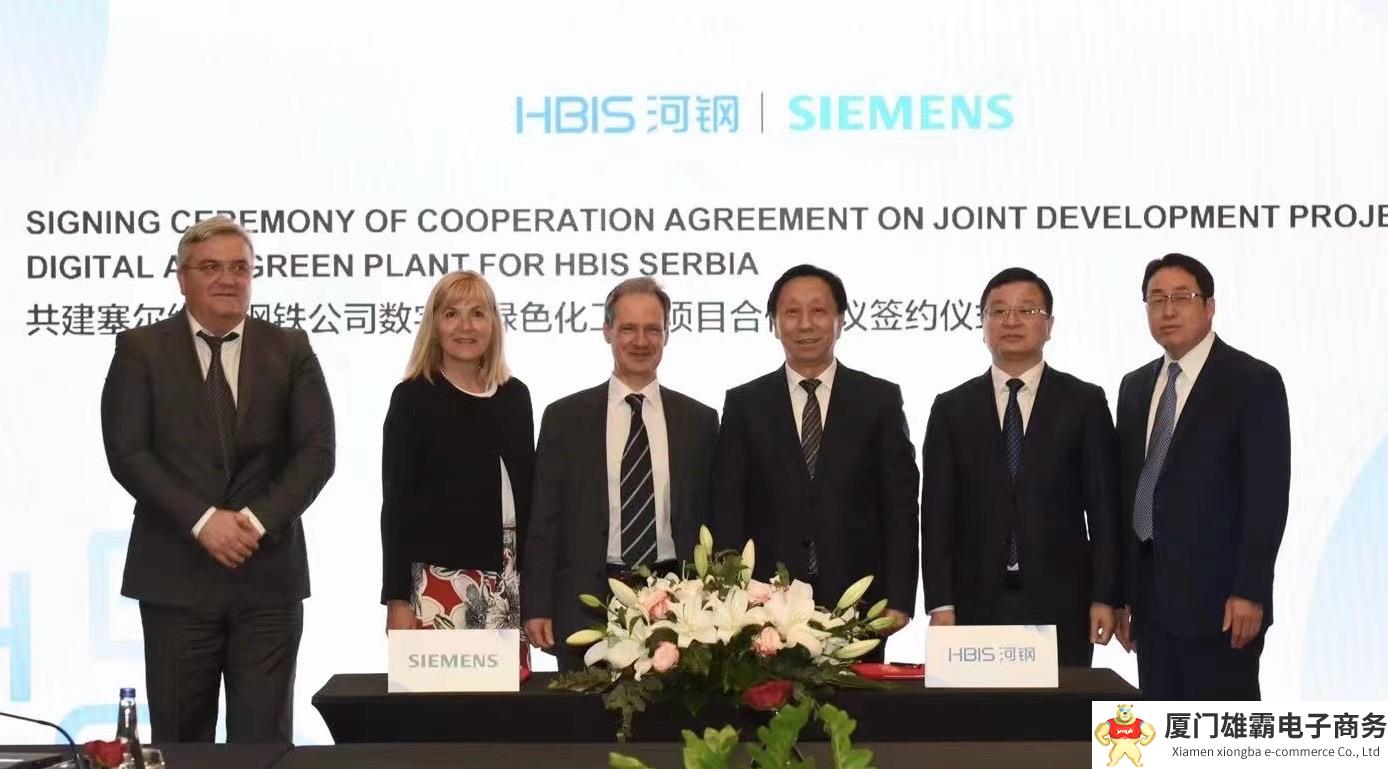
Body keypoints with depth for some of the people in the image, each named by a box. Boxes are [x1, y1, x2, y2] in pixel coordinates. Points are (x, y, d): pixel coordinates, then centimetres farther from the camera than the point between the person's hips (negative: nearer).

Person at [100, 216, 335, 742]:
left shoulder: (290, 350, 8)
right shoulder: (141, 349, 4)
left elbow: (317, 451, 1)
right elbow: (127, 452, -5)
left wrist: (257, 519, -13)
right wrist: (203, 521, -15)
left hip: (268, 576, 1)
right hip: (176, 577, -1)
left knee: (265, 741, 2)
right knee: (180, 744, 6)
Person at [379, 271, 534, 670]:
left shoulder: (515, 395, 12)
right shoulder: (414, 397, -1)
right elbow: (396, 502, -3)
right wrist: (396, 597, -8)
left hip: (508, 580, 4)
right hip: (438, 577, -4)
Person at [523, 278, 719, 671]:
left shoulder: (699, 420, 8)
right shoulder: (564, 417, 5)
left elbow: (709, 518, 9)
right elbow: (543, 520, 4)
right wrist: (537, 607, -2)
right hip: (586, 604, -1)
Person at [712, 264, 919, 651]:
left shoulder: (880, 399, 6)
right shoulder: (744, 404, 7)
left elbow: (900, 506, 3)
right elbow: (728, 509, 4)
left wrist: (898, 600, -4)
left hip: (858, 604, 0)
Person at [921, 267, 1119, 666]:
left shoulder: (1085, 402, 6)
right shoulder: (951, 408, 8)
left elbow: (1104, 506, 3)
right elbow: (937, 513, 4)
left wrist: (1104, 597, -3)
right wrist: (940, 603, -3)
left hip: (1060, 605, -1)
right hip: (977, 603, 1)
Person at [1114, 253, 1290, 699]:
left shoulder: (1253, 382, -5)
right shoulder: (1135, 387, 15)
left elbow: (1268, 494, -10)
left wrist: (1250, 592, -16)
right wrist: (1120, 589, 10)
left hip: (1217, 594, -6)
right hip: (1150, 591, 6)